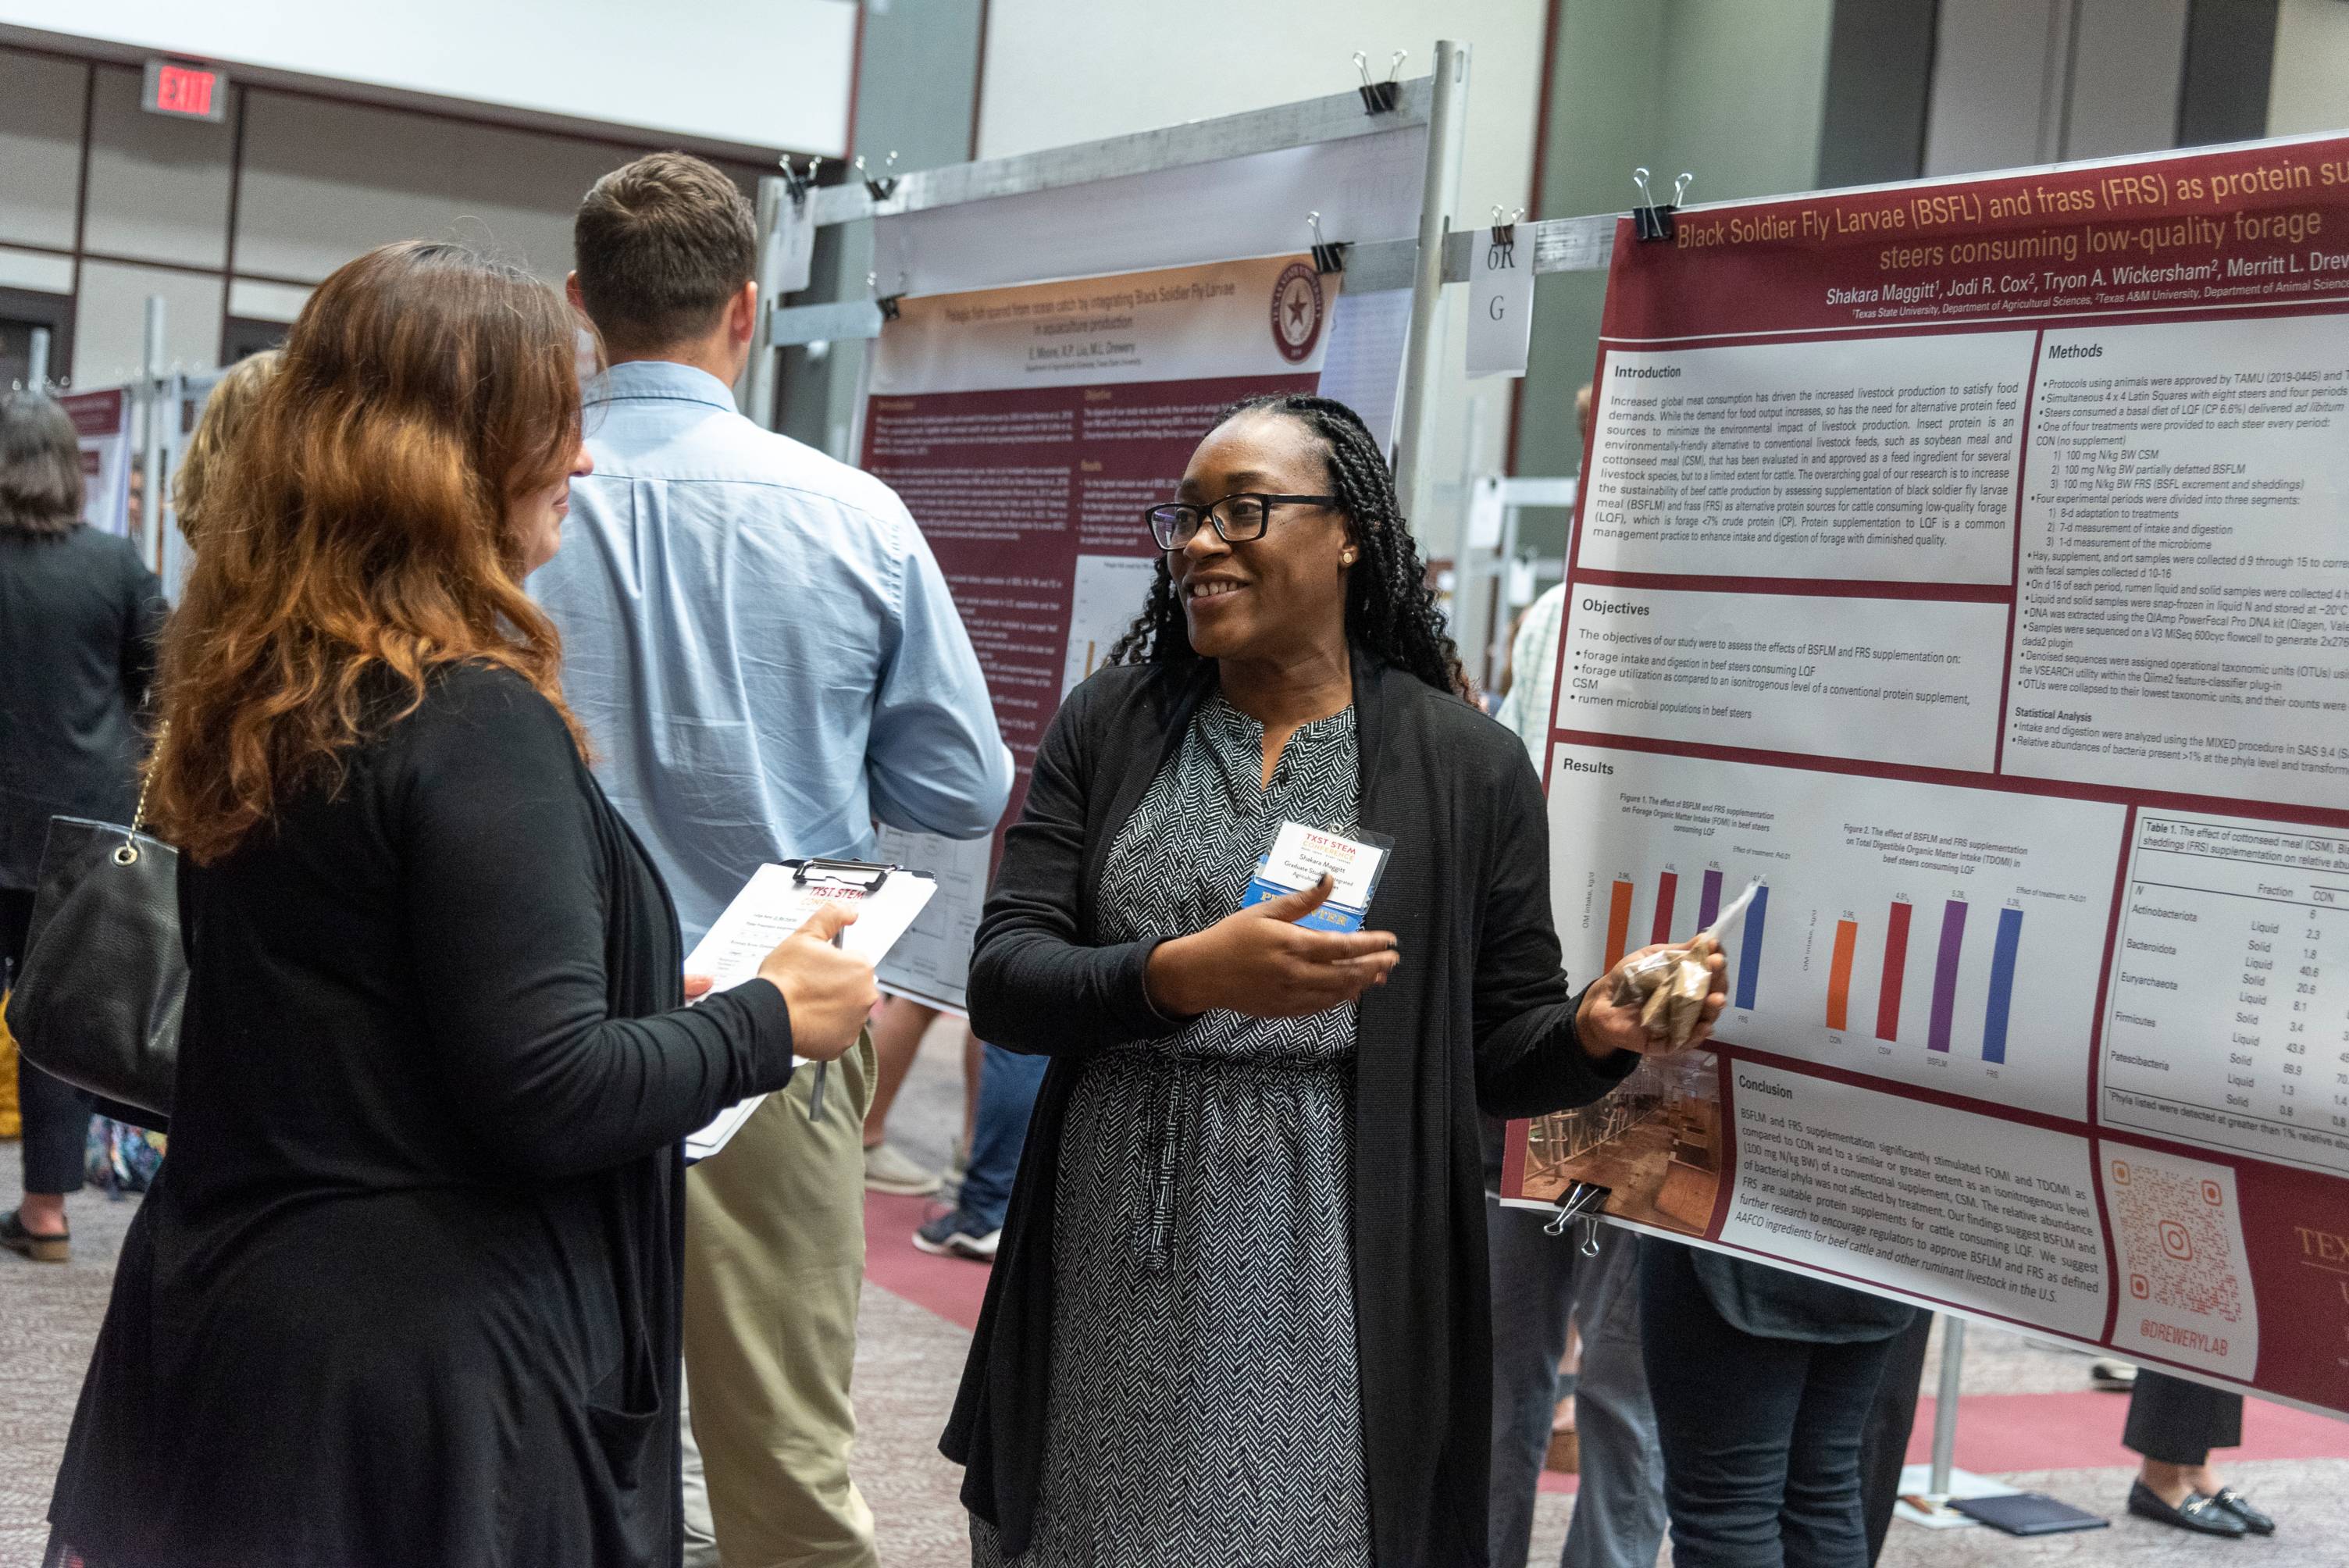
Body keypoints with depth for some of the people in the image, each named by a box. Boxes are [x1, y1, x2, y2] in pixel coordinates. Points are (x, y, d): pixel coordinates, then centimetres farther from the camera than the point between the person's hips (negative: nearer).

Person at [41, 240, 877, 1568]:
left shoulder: (247, 694, 5)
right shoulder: (476, 721, -21)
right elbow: (548, 1097, -23)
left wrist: (652, 1003, 15)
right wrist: (771, 1020, -8)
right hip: (429, 1373, -9)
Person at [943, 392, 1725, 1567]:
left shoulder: (1468, 765, -1)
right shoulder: (1108, 728, 4)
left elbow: (1497, 1050, 5)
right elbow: (1000, 982, -5)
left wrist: (1596, 1031, -17)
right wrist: (1187, 976, -22)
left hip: (1331, 1295, -2)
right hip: (1105, 1294, 2)